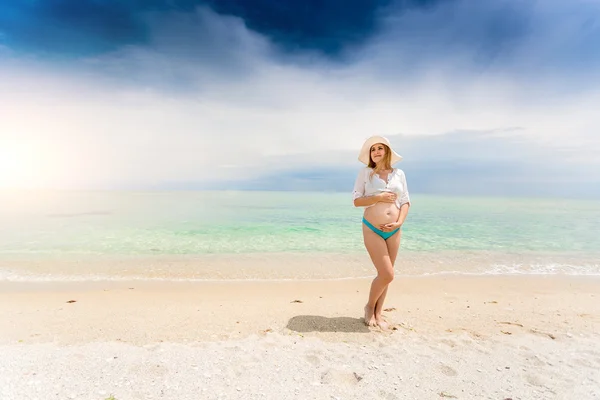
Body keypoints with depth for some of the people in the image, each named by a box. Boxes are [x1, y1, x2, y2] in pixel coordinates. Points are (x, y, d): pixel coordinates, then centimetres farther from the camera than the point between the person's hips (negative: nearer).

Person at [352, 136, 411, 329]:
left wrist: (399, 222, -7)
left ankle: (378, 313, 26)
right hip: (372, 229, -4)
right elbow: (356, 201, -5)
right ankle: (369, 306, 19)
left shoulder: (399, 173, 8)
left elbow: (406, 202, 8)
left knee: (385, 274, 10)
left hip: (394, 231, 4)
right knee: (387, 274, -8)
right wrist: (378, 197, -17)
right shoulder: (365, 173, -1)